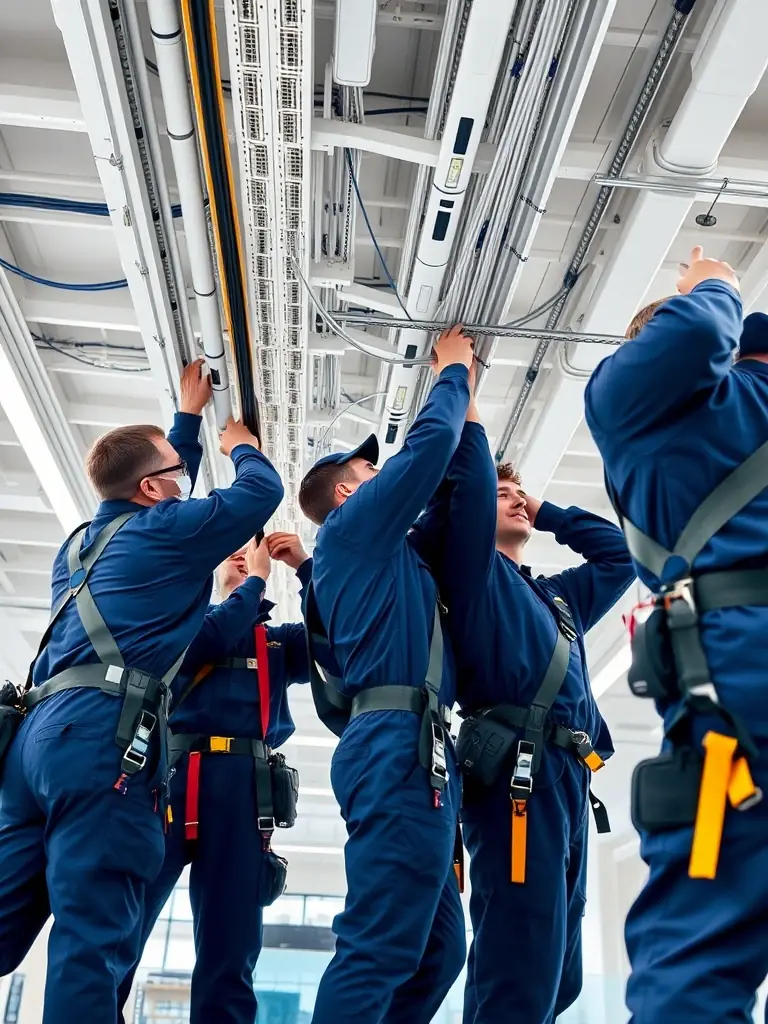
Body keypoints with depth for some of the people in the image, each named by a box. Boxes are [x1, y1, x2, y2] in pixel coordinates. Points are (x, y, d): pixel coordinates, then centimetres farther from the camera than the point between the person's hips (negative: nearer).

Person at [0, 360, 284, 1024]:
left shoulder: (84, 540, 26)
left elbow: (163, 497, 43)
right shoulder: (164, 528, 2)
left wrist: (189, 415, 51)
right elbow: (262, 490, 8)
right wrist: (241, 446, 30)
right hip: (103, 733, -9)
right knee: (95, 936, -10)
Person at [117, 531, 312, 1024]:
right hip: (168, 770, -2)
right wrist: (255, 579, 7)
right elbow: (199, 644, -1)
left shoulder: (280, 642, 25)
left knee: (230, 952, -1)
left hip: (240, 785, 2)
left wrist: (306, 565, 12)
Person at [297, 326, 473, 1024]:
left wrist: (462, 397, 36)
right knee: (381, 949, -12)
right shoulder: (354, 526, 4)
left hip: (410, 748, 10)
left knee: (438, 948, 10)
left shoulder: (383, 550, 29)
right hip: (401, 742, -10)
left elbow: (441, 474, 37)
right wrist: (453, 370, 17)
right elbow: (430, 441, -1)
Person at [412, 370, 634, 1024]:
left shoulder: (557, 597, 29)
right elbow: (470, 481, -4)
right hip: (518, 769, -8)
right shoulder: (473, 569, 9)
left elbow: (620, 554, 37)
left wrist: (545, 513, 33)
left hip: (568, 778, 8)